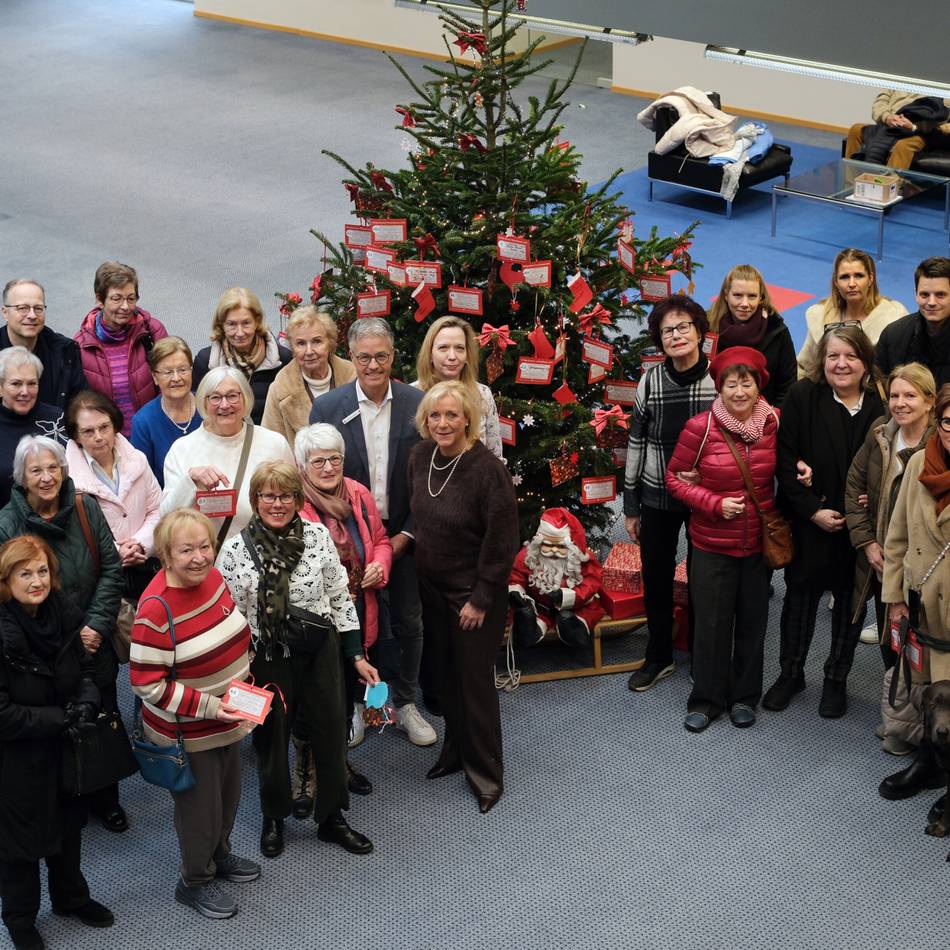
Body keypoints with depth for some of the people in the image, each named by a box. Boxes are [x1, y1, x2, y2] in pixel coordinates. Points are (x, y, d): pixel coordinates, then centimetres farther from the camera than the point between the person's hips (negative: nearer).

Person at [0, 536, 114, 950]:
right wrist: (61, 718, -24)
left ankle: (70, 897, 49)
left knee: (68, 825, 25)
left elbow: (85, 670, 5)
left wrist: (86, 704, -15)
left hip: (64, 746, 6)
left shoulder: (64, 614, -8)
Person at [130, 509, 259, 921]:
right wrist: (207, 706, -26)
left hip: (227, 719, 7)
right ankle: (195, 880, 34)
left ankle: (219, 853, 51)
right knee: (200, 805, 10)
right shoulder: (156, 609, -29)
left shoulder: (212, 577, -6)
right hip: (187, 732, -7)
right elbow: (147, 683, -25)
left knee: (228, 794, 25)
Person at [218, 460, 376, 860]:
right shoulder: (235, 550, -11)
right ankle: (273, 817, 37)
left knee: (330, 732, 11)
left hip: (320, 654, 2)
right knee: (270, 737, 15)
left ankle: (331, 817, 31)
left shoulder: (318, 536, -6)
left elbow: (340, 598, 1)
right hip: (267, 659, -2)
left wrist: (357, 656, 2)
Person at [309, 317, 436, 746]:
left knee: (408, 621, 11)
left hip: (404, 534, 1)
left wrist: (404, 536, -8)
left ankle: (406, 704, 28)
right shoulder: (327, 408, -8)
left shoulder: (418, 405, -7)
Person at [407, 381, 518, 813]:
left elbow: (502, 542, -19)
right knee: (445, 672, 18)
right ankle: (455, 749, 38)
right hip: (432, 585, 6)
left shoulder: (488, 469, -23)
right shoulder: (420, 457, -4)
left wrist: (481, 599, -16)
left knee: (475, 679, 2)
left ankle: (486, 775, 17)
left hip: (474, 591, -6)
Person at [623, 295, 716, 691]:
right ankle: (659, 657, 29)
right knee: (656, 578, 11)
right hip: (656, 497, 2)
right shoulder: (651, 381, -4)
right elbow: (635, 443, 3)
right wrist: (630, 506, 4)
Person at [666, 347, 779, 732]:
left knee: (752, 621, 14)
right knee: (712, 624, 7)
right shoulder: (701, 427, -15)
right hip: (713, 545, -3)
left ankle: (744, 696, 31)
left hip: (760, 542, 3)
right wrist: (715, 504, -17)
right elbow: (674, 477, -7)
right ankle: (706, 699, 23)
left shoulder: (774, 423, -5)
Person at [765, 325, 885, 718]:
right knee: (801, 595, 12)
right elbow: (785, 460, -10)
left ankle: (836, 679, 29)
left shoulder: (881, 404, -7)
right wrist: (812, 510, -15)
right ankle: (790, 673, 30)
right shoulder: (803, 397, -9)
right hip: (809, 523, -1)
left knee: (850, 599, 11)